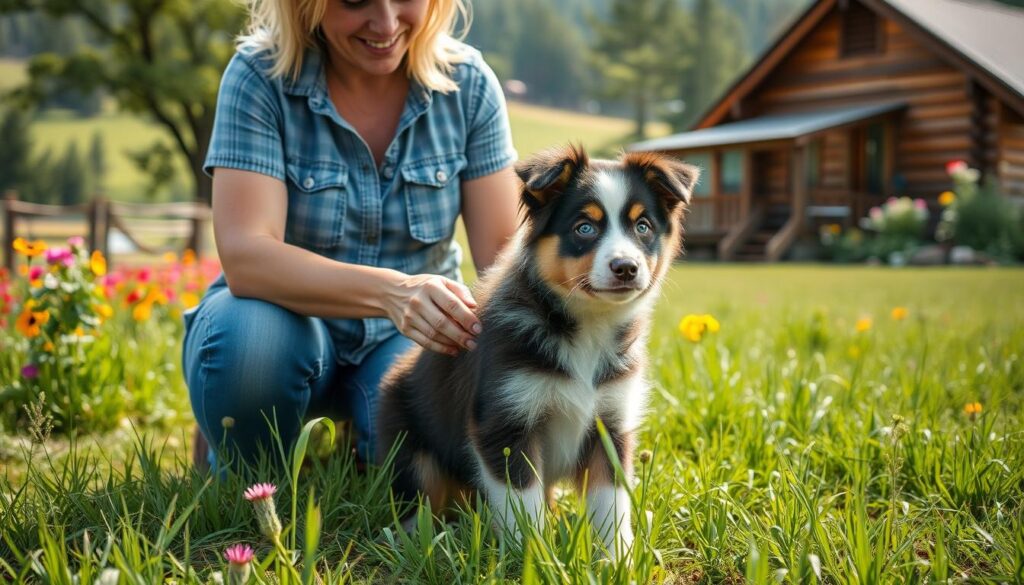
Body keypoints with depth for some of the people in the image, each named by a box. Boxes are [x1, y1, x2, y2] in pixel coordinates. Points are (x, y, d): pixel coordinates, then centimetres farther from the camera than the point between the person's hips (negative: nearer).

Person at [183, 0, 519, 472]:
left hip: (412, 336, 2)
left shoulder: (468, 83, -9)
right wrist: (390, 291, -44)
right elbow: (245, 256, -28)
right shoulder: (259, 77, -16)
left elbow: (504, 257, -11)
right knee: (247, 339, -35)